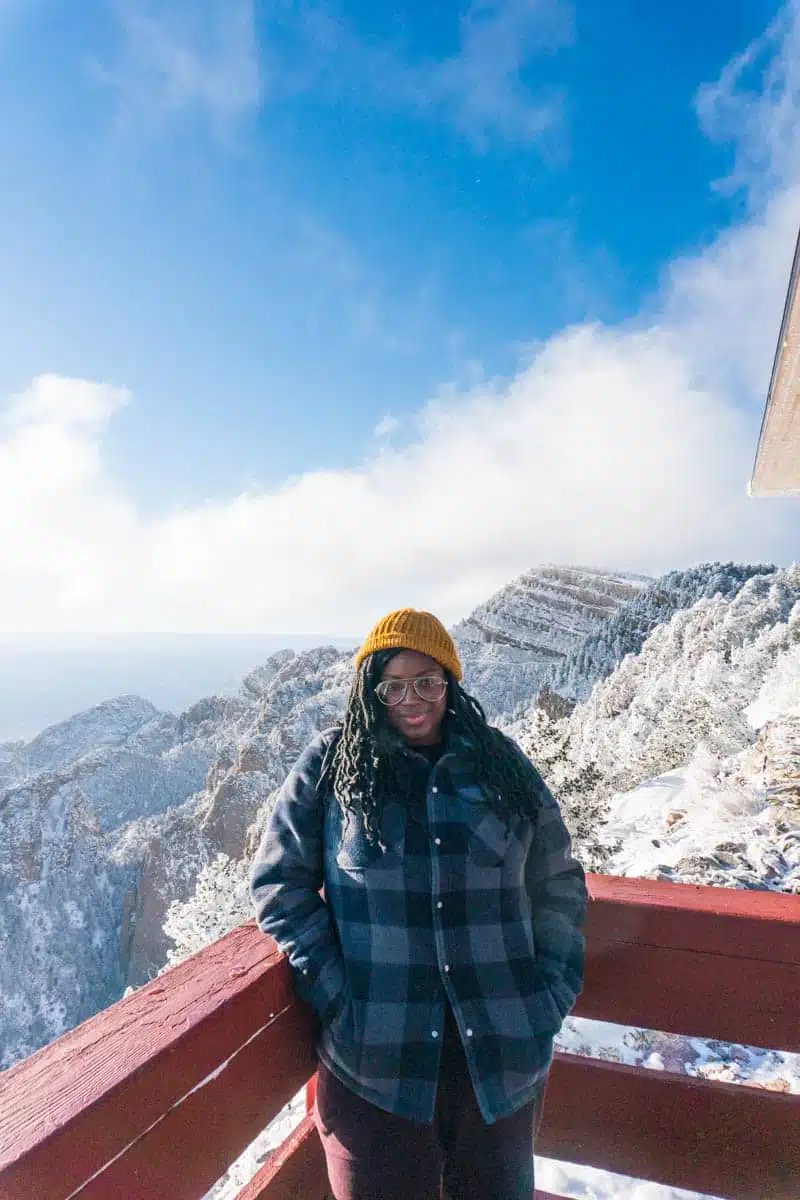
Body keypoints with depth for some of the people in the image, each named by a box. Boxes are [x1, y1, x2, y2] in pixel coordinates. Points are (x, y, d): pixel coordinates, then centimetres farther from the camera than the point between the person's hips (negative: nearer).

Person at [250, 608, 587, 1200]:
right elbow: (279, 882, -2)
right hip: (372, 1053, -2)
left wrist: (554, 992, 1)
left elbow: (559, 883, 9)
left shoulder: (500, 761, 3)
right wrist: (334, 995, -10)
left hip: (502, 1047, 3)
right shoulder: (330, 764, -4)